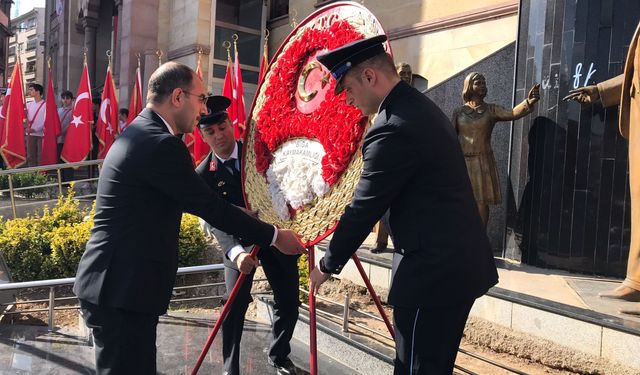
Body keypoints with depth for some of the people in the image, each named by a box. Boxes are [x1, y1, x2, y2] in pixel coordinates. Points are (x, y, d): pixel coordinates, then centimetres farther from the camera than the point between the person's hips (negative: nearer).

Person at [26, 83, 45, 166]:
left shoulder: (45, 105, -6)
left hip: (41, 134, -6)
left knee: (41, 157, -4)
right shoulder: (29, 105, 14)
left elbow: (46, 121, -11)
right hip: (30, 134, 6)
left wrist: (35, 129, -17)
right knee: (30, 157, 9)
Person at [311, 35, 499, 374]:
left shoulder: (391, 128, -19)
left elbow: (364, 209, -14)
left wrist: (328, 265, 0)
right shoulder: (422, 107, 11)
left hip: (432, 271, -9)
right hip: (461, 262, 10)